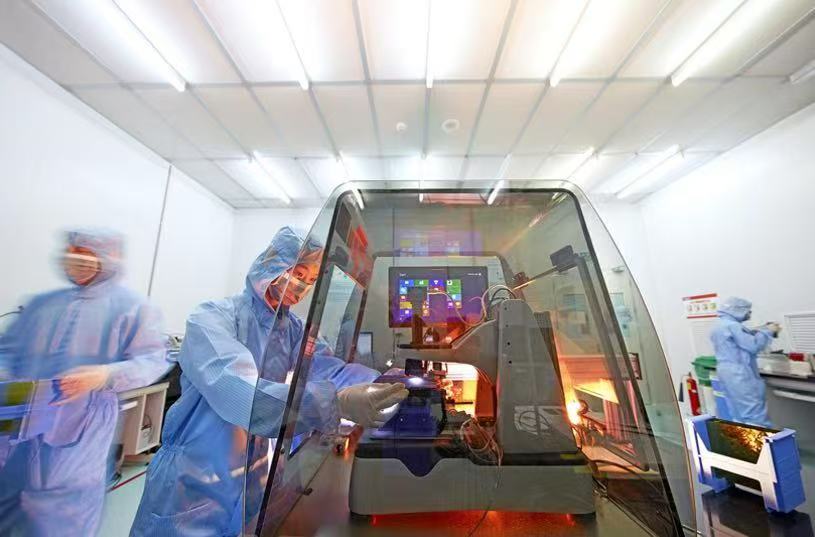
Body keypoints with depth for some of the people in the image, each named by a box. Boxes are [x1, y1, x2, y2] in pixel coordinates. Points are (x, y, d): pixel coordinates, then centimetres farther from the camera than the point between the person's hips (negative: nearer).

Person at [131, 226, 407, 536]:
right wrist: (338, 402, -45)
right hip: (192, 483, -5)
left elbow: (325, 366, -16)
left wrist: (380, 381, -34)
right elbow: (238, 392, -35)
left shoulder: (293, 329, -1)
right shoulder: (212, 318, -20)